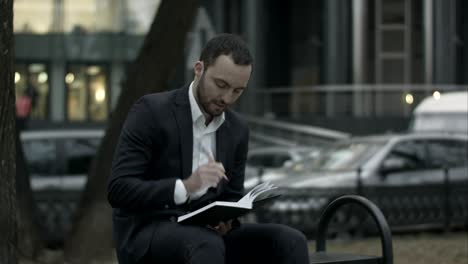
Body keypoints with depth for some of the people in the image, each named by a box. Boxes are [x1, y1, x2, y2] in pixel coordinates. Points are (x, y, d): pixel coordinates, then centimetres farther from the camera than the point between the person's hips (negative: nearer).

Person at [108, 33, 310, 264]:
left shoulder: (237, 129, 9)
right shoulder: (152, 112, -10)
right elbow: (119, 190, -16)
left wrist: (226, 219, -10)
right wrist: (185, 186, -30)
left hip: (207, 232, 6)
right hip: (147, 233, -6)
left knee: (290, 242, -18)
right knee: (207, 245, -39)